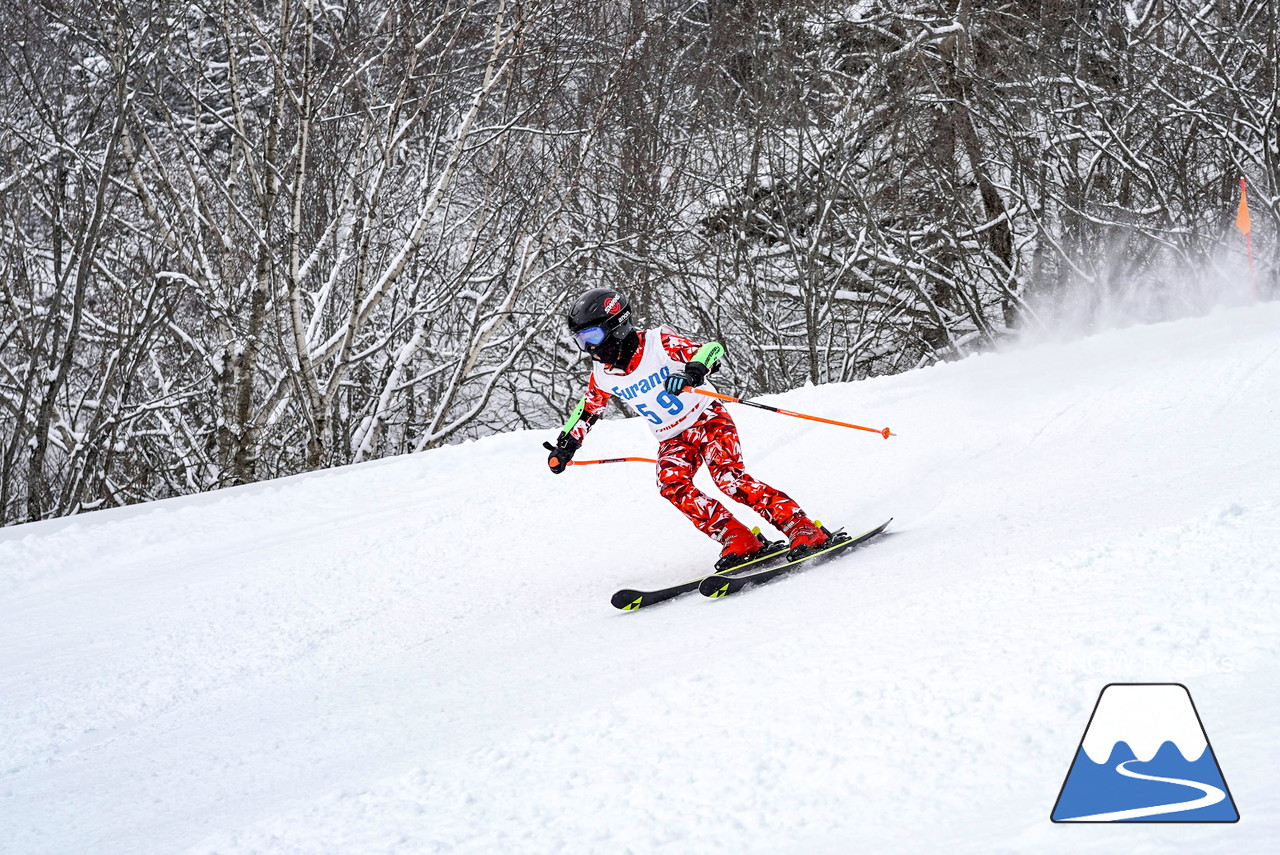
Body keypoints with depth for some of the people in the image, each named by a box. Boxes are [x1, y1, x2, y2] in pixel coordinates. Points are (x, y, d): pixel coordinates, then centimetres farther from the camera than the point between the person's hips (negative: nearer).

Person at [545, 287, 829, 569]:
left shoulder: (658, 342, -20)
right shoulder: (602, 375, -3)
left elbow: (711, 350, -27)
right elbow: (588, 408, 16)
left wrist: (692, 372, -47)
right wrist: (566, 444, 9)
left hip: (707, 420, -5)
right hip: (672, 440, 5)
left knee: (728, 477, -26)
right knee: (672, 485, -24)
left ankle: (802, 529, -24)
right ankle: (739, 541, -22)